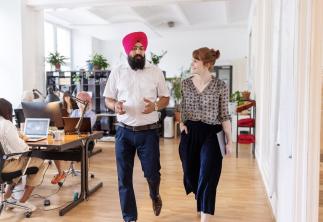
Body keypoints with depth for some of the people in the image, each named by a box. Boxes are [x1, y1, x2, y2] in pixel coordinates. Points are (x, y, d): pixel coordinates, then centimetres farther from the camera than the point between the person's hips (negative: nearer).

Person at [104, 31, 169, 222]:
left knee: (152, 173, 3)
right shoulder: (117, 72, 3)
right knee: (124, 177, 5)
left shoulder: (156, 72, 1)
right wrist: (115, 105, -17)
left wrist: (155, 106, -17)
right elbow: (108, 98, 7)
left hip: (149, 132, -1)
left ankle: (155, 195, 40)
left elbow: (166, 98, 5)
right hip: (124, 132, 1)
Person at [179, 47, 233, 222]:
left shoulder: (220, 86, -8)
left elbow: (224, 115, -4)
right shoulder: (186, 83, 2)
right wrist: (181, 123, -1)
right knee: (190, 173, 15)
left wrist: (229, 140, -4)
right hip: (190, 133, 4)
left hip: (210, 134, -4)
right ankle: (202, 203, 47)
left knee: (207, 176, -6)